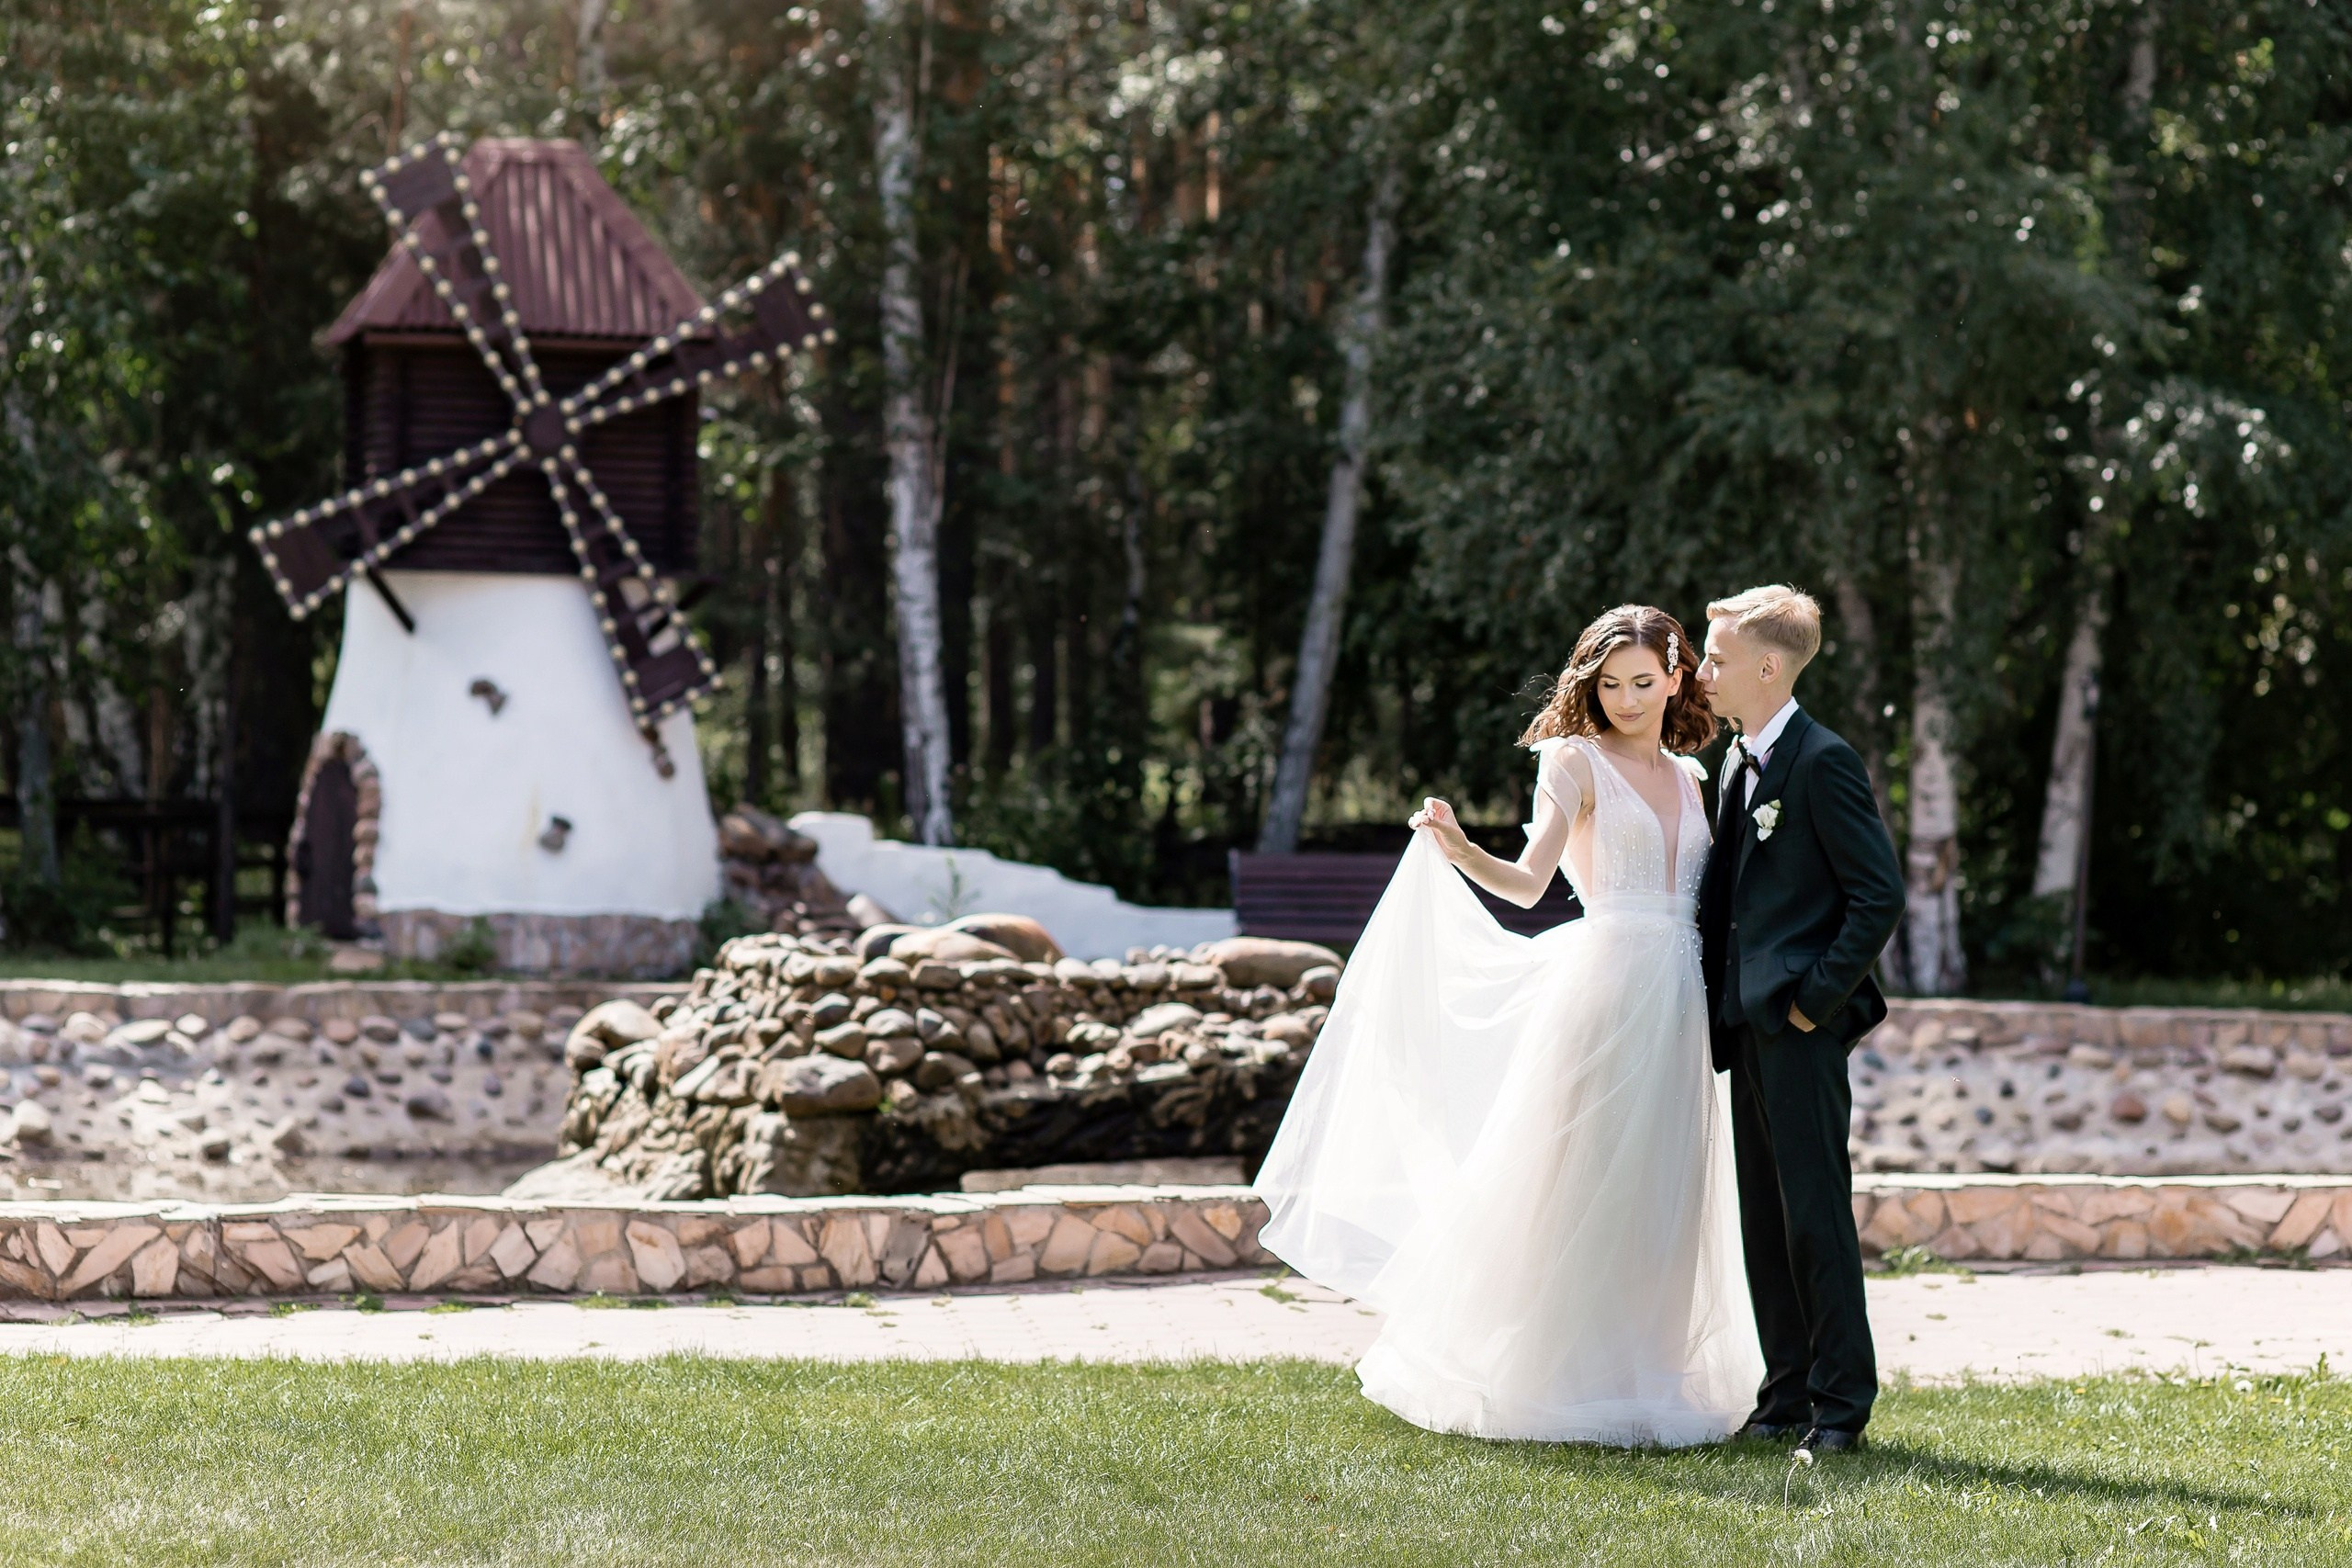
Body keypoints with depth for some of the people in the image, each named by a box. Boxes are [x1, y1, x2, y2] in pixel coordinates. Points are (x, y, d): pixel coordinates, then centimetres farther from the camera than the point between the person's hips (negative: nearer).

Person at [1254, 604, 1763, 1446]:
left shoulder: (1688, 777, 17)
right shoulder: (1576, 760, 1)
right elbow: (1528, 882, -11)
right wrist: (1460, 851, -26)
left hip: (1679, 1000, 5)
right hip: (1604, 987, -5)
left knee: (1662, 1202, 6)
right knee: (1577, 1190, -5)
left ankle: (1647, 1379, 12)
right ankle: (1552, 1380, 2)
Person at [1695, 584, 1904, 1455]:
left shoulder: (1822, 763, -12)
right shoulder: (1738, 763, 16)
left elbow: (1880, 894, -15)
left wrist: (1817, 997, -14)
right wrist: (1720, 1000, 13)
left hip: (1801, 1026, -9)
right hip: (1748, 1023, 9)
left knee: (1815, 1211, -6)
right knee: (1765, 1214, 10)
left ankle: (1842, 1400, 0)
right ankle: (1788, 1393, 16)